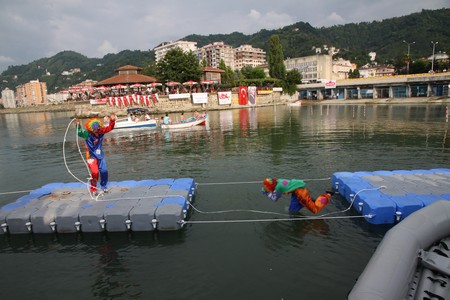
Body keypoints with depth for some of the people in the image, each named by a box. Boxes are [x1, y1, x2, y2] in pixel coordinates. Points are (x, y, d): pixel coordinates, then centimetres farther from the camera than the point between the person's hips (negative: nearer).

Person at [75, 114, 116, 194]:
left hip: (100, 155, 4)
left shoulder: (101, 131, -9)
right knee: (95, 172, -14)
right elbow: (80, 133, -36)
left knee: (104, 170, 4)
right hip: (91, 156, -4)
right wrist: (78, 126, -54)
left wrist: (112, 120, -26)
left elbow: (110, 127, -8)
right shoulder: (87, 134, -18)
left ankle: (103, 186, 27)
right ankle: (93, 189, 5)